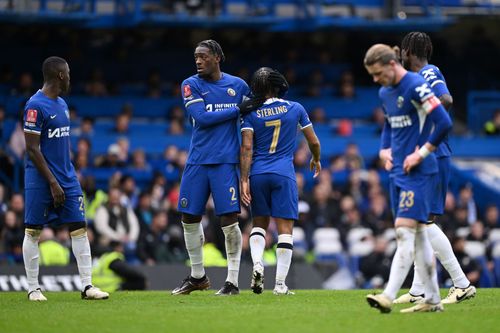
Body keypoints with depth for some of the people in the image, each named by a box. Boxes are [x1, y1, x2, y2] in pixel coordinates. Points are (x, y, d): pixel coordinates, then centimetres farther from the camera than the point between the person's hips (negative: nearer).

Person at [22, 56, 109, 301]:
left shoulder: (62, 104, 13)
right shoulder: (35, 105, -14)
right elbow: (32, 149, -16)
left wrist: (69, 178, 17)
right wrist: (53, 183, -18)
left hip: (66, 178, 8)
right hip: (41, 180, -8)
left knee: (79, 228, 1)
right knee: (33, 231, 2)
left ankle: (87, 285, 2)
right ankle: (33, 288, 9)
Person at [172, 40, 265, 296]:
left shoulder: (238, 85, 6)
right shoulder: (190, 85, 2)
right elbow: (202, 118, -10)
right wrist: (237, 110, -11)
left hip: (226, 162, -1)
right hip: (197, 162, 1)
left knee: (229, 220, -7)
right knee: (190, 219, 6)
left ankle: (232, 281, 1)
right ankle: (197, 276, 23)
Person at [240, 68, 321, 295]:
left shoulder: (252, 114, 2)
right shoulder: (295, 109, 3)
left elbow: (246, 148, -6)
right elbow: (314, 142, 11)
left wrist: (244, 180, -5)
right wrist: (316, 160, 32)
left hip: (258, 174, 2)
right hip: (284, 174, -2)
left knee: (259, 223, 18)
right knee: (285, 228, 1)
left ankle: (257, 264, -8)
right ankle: (280, 284, -3)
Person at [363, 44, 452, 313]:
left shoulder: (416, 86, -14)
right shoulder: (385, 93, 12)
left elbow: (444, 122, -19)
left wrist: (421, 153, -16)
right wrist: (385, 149, 12)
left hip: (418, 172, -9)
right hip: (398, 171, 9)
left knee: (405, 231, -14)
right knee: (417, 234, 10)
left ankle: (389, 296, -20)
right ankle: (432, 300, 14)